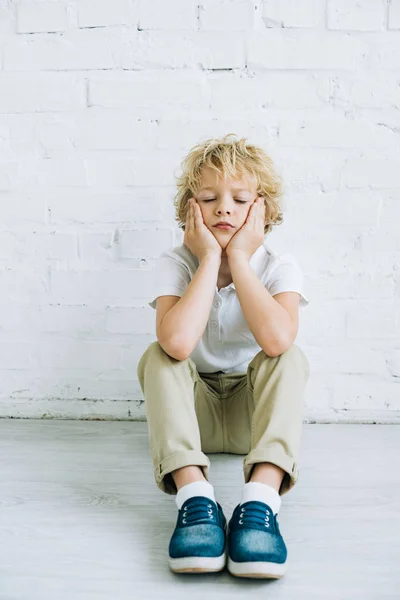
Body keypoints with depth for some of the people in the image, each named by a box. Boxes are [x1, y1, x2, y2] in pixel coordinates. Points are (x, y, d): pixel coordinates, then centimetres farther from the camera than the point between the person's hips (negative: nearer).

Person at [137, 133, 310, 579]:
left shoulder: (279, 267, -11)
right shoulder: (175, 263, -12)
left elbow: (276, 338, -36)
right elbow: (178, 342, -36)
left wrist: (239, 258, -26)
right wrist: (210, 259, -27)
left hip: (255, 408, 0)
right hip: (194, 408, 0)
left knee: (289, 357, -28)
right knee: (157, 356, -27)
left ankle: (260, 500, -43)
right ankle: (194, 494, -41)